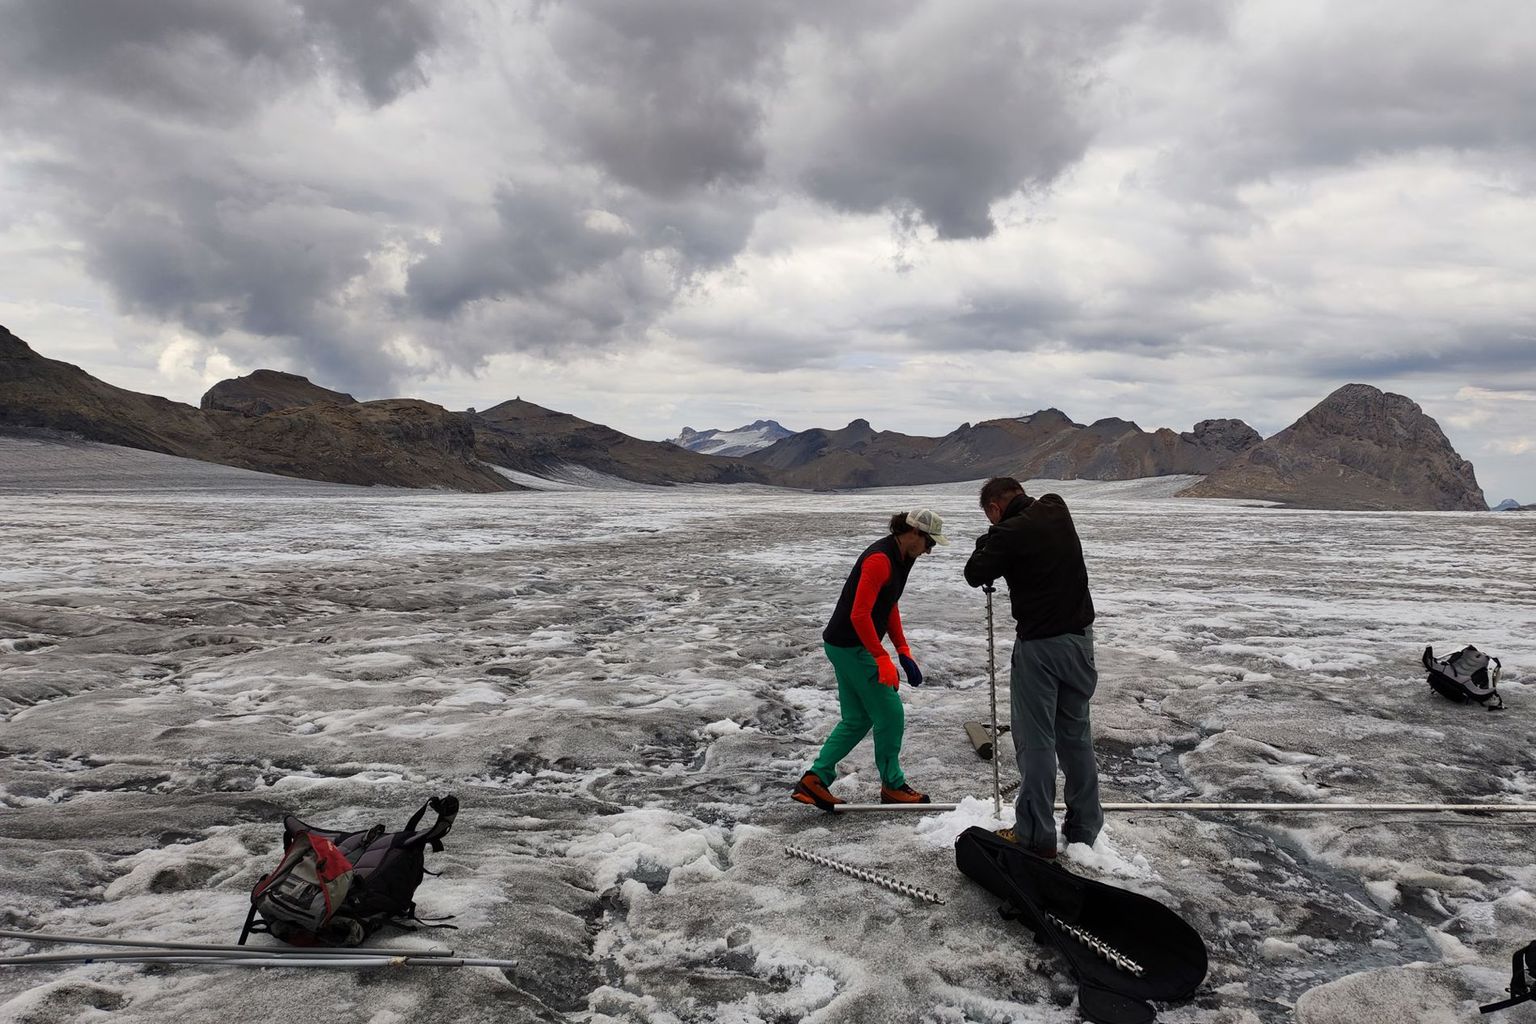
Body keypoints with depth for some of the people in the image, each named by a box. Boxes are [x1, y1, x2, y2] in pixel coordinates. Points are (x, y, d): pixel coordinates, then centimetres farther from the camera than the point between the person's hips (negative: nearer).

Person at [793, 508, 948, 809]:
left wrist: (903, 651, 14)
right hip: (852, 647, -10)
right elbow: (859, 615, -26)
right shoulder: (879, 559, -22)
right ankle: (892, 786, 17)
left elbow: (889, 607, 19)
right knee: (890, 714, 2)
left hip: (845, 646, 10)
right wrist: (882, 659, -25)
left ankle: (814, 780, 13)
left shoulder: (899, 557, 10)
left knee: (857, 720, 13)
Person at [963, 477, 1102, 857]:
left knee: (1036, 740, 2)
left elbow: (974, 574, -6)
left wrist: (985, 543, 11)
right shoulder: (1057, 511, 4)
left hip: (1040, 644, -7)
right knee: (1076, 734, 16)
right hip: (1080, 636, 7)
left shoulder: (1009, 532, -17)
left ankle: (1036, 835, 8)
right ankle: (1084, 826, 25)